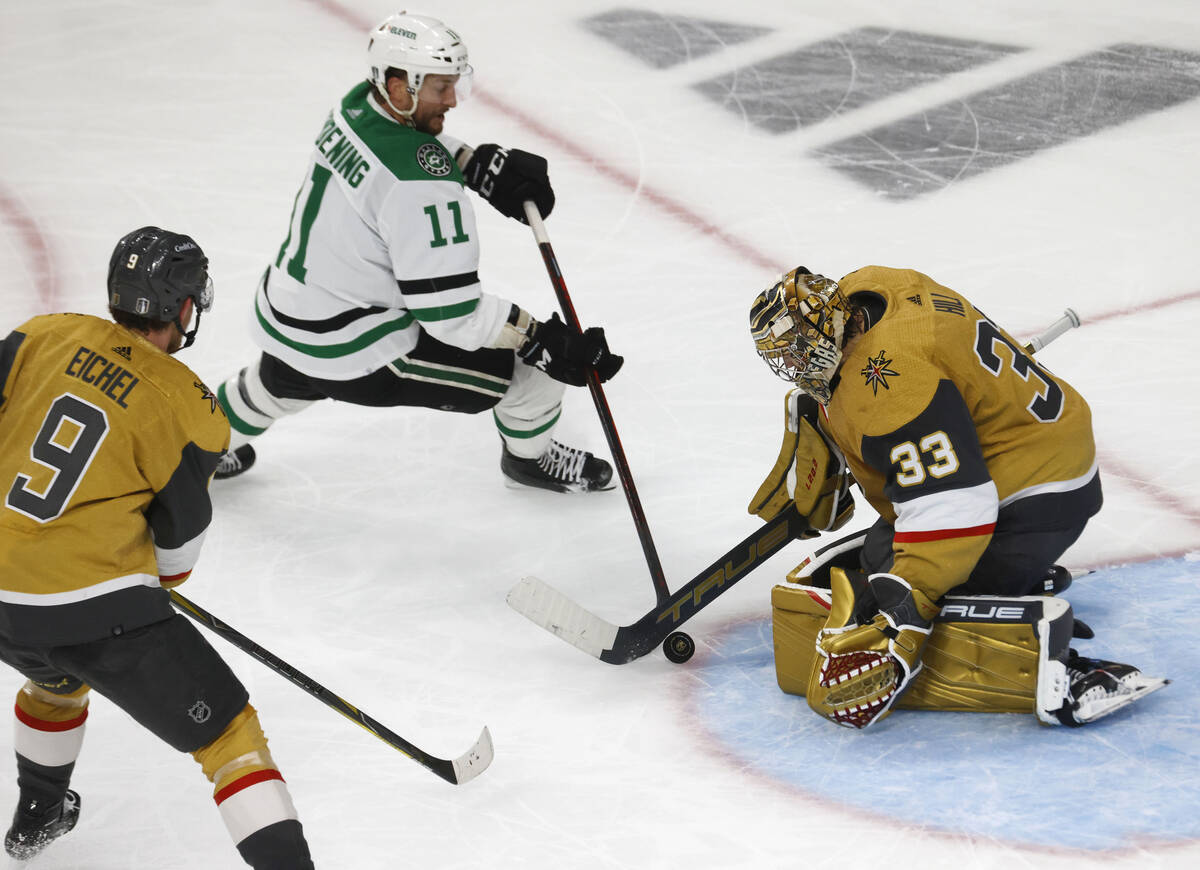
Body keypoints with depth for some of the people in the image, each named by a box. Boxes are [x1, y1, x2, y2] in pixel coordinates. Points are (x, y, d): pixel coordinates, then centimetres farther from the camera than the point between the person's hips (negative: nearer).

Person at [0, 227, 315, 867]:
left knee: (57, 677, 39)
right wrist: (164, 578, 25)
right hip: (100, 610, -6)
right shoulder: (191, 412, -7)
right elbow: (178, 535, 3)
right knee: (227, 731, 4)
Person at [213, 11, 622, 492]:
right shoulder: (420, 184, -30)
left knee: (283, 379, 43)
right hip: (353, 353, -8)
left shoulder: (355, 105, -4)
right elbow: (449, 313, -29)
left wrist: (483, 164, 4)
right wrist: (542, 340, -26)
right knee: (533, 363, 1)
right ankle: (530, 457, 29)